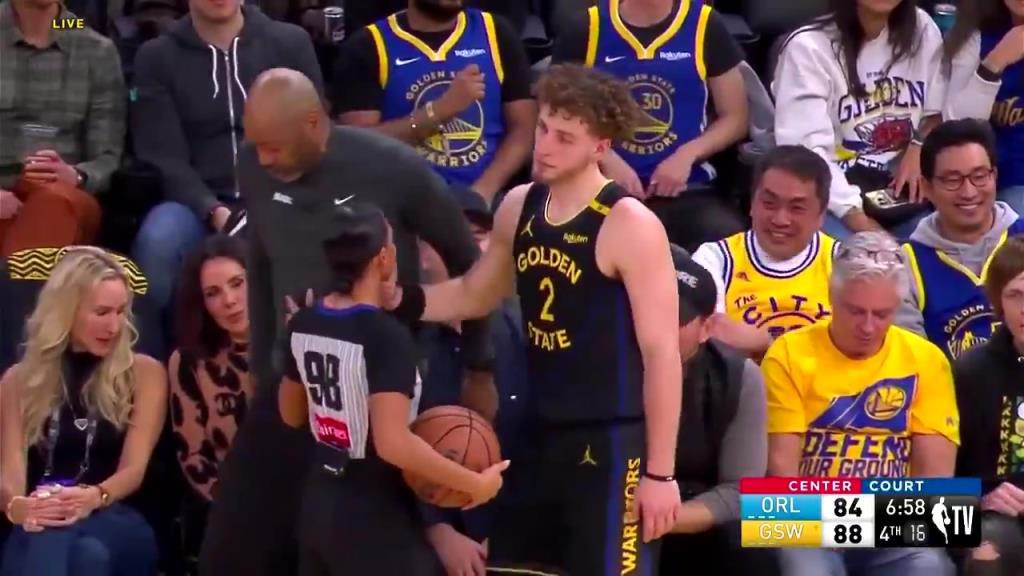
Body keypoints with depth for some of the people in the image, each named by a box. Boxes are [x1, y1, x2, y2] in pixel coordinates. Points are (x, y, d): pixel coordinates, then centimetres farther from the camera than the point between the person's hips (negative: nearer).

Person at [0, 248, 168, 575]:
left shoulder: (144, 373, 15)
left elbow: (135, 467, 2)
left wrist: (94, 498, -24)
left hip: (117, 521, 0)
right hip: (40, 525, 0)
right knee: (46, 546, -43)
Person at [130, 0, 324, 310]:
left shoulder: (291, 43, 9)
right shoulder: (157, 57, 7)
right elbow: (164, 157, 0)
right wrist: (213, 211, -18)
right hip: (199, 204, 0)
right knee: (157, 240, -34)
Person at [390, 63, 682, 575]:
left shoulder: (629, 226, -16)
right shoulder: (519, 207, 7)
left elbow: (661, 352, -16)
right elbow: (473, 295, 24)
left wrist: (660, 472, -17)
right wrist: (391, 300, 6)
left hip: (611, 443, -8)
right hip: (541, 435, 8)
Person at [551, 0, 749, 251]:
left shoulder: (705, 24, 6)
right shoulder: (586, 29, 5)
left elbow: (735, 117, 11)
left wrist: (687, 155, -7)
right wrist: (606, 160, -8)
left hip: (688, 187, 1)